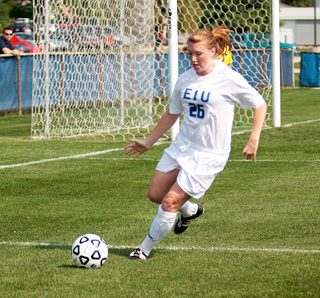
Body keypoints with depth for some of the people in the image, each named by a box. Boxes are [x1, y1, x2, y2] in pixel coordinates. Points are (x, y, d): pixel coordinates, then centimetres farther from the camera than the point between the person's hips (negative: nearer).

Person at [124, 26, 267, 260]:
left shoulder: (229, 79, -13)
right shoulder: (185, 79, 4)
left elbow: (260, 105, -4)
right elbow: (172, 114, 18)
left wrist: (254, 140, -13)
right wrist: (148, 143, 20)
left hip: (209, 155, -7)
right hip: (181, 147, 7)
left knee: (169, 203, -11)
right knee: (155, 194, 10)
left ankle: (145, 249, 7)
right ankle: (190, 210, 39)